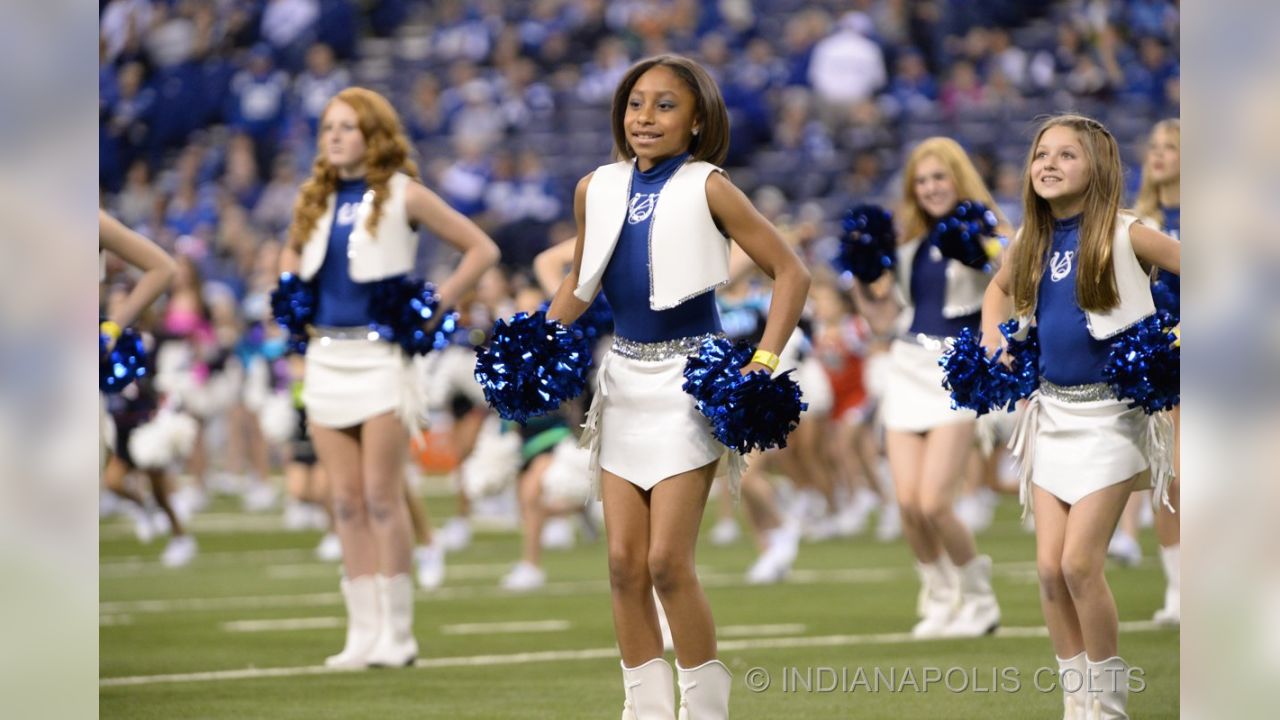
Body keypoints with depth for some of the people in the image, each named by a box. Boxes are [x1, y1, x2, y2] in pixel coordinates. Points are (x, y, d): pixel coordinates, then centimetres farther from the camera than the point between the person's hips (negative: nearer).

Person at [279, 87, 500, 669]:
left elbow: (482, 250, -1)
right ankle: (364, 633, 6)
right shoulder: (315, 199, 12)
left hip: (380, 354, -5)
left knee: (380, 496, -8)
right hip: (325, 355, 5)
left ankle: (396, 633, -2)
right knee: (346, 502, 3)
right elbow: (292, 250, 34)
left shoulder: (402, 195, -3)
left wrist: (434, 307, -7)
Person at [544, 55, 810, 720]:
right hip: (623, 376, 5)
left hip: (688, 376, -5)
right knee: (624, 562, 3)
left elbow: (790, 272, -7)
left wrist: (765, 360, -16)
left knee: (667, 561, -10)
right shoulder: (596, 190, 5)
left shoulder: (706, 189, -9)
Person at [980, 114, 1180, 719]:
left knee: (1080, 563, -10)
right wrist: (991, 346, 11)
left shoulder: (1123, 235, -12)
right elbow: (999, 288, 26)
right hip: (1051, 410, 6)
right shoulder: (1032, 240, 5)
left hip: (1110, 414, -6)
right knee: (1050, 567, 2)